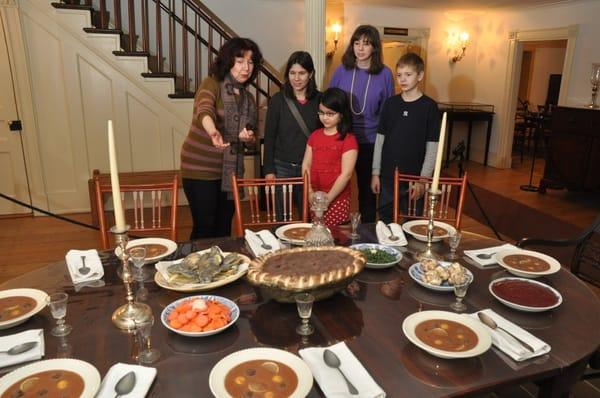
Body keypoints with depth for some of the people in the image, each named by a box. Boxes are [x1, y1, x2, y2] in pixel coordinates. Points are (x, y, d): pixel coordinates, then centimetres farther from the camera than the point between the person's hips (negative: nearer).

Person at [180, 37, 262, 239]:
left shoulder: (247, 97, 10)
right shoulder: (212, 84, -9)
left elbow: (250, 135, 18)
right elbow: (204, 111, -30)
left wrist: (247, 137, -7)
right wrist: (214, 132, -53)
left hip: (230, 170, 6)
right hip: (201, 169, -6)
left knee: (224, 229, 12)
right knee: (204, 228, -3)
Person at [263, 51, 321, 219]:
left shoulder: (319, 100, 1)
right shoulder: (278, 100, -3)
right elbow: (269, 137, -2)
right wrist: (268, 170, -7)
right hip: (282, 167, -1)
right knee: (281, 219, 6)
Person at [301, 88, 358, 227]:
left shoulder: (348, 140, -8)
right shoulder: (314, 136, 9)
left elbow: (346, 174, -13)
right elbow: (306, 165, 6)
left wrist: (328, 198, -14)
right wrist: (310, 192, -6)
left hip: (337, 200, -4)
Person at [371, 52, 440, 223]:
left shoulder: (429, 106, -6)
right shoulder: (390, 103, 3)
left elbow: (432, 147, -7)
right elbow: (380, 139, 6)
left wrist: (423, 179, -11)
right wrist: (375, 172, 3)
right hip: (387, 177, 3)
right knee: (385, 221, 13)